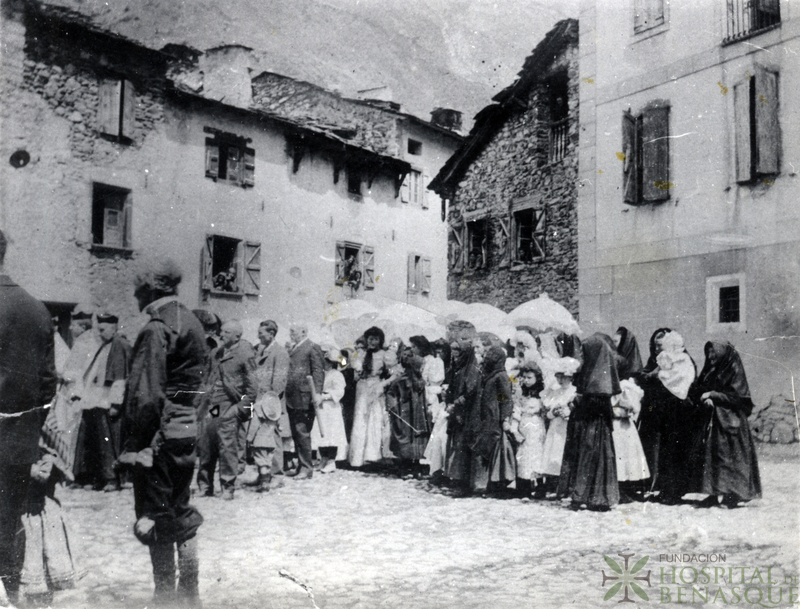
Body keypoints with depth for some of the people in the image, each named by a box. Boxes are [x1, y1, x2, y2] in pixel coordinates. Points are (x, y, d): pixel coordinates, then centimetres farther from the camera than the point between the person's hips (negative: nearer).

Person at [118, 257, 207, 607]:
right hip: (187, 429, 9)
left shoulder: (156, 330, -15)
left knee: (154, 515, 4)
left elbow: (145, 394, -20)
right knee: (180, 510, 17)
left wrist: (133, 444, -15)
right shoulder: (192, 323, 11)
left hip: (159, 434, -9)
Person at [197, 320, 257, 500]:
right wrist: (206, 401, 15)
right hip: (212, 409, 6)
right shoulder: (217, 353, 13)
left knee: (227, 448, -3)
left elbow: (252, 387, -8)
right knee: (206, 446, 9)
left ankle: (228, 488, 8)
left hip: (229, 410, -6)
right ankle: (204, 487, 21)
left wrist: (241, 408, -10)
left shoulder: (245, 355, -7)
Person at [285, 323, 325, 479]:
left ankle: (307, 468, -1)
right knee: (296, 434, 11)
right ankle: (301, 466, 19)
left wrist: (316, 394, -19)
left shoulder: (312, 348, -5)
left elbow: (318, 372, -11)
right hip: (291, 399, 8)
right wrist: (285, 394, 19)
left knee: (302, 433, -7)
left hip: (304, 398, -8)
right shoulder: (292, 349, 20)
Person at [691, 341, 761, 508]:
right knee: (711, 454, 2)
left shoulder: (734, 370, -6)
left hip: (730, 420, -6)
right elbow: (697, 390, 12)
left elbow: (736, 396, -12)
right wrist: (704, 399, -10)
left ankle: (732, 494, -6)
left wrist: (712, 395, -14)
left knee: (729, 456, -8)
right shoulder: (709, 371, 13)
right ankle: (716, 494, 5)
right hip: (712, 420, 6)